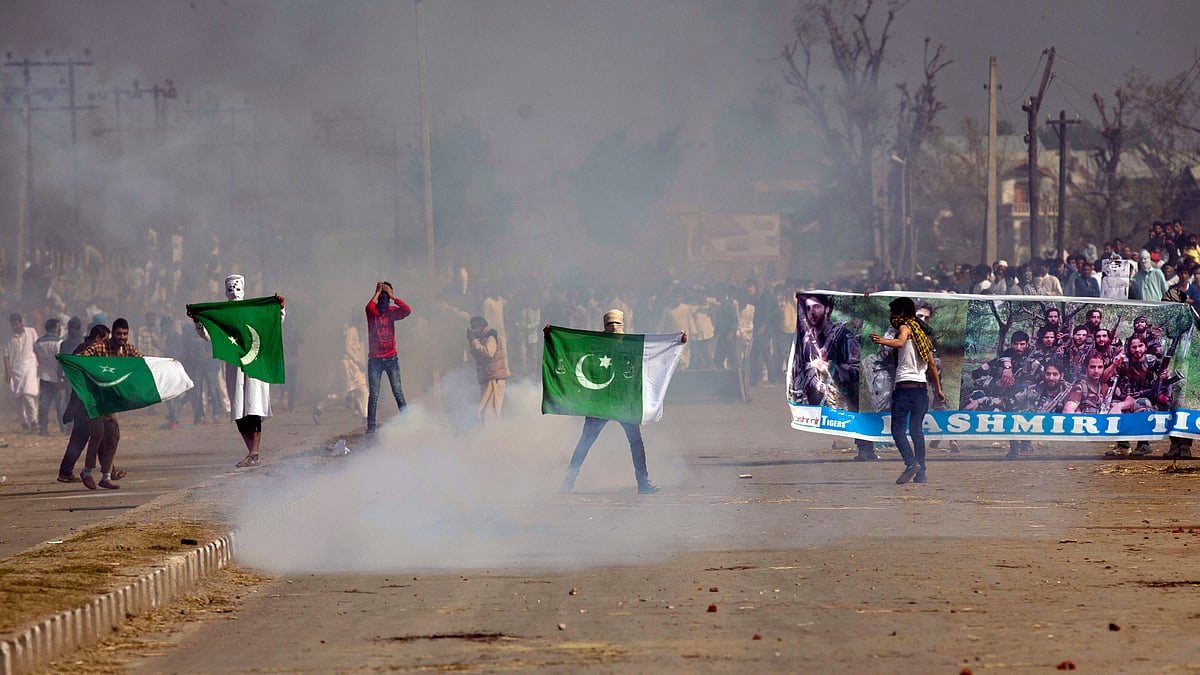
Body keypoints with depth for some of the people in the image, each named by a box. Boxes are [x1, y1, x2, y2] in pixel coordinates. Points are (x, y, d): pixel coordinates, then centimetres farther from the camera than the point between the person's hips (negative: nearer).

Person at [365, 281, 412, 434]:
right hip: (374, 359, -1)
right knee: (373, 394, -2)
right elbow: (369, 308, -27)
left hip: (391, 358, 1)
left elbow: (407, 310, -14)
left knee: (397, 392, -2)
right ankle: (371, 426, 0)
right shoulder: (373, 311, -2)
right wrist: (378, 292, -13)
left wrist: (392, 296, -11)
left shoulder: (392, 312, 5)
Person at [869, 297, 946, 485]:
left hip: (905, 386, -7)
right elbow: (932, 365, 24)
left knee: (898, 429, -7)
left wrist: (882, 341, -42)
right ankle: (920, 472, 5)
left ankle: (911, 462, -26)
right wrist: (938, 389, 29)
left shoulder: (905, 327, 0)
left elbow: (900, 342, -25)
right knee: (916, 430, 10)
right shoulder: (921, 332, 21)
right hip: (922, 387, 7)